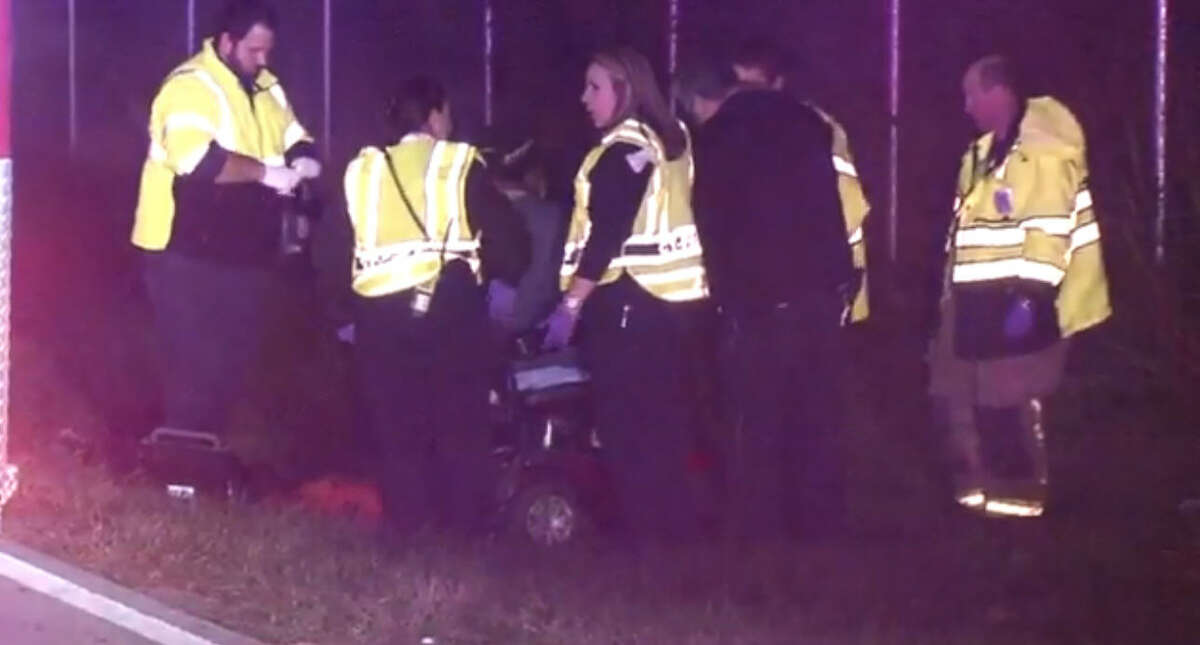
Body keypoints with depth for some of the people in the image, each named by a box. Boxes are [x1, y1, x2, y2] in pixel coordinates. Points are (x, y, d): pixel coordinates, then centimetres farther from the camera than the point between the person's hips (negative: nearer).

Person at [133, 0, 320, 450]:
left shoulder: (265, 88, 11)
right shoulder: (191, 87, -16)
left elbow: (294, 137, 18)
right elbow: (198, 160, -31)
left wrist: (303, 159, -6)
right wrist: (266, 172, -27)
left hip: (242, 250, 8)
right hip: (188, 252, -8)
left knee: (234, 357, 13)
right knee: (198, 361, -7)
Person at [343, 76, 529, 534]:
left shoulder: (361, 170, 10)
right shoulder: (459, 165, 1)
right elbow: (508, 236, 1)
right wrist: (505, 277, 18)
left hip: (380, 313, 2)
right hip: (448, 308, -2)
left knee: (398, 428, 10)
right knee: (461, 425, 8)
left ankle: (407, 528, 11)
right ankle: (463, 528, 8)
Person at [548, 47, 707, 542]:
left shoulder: (623, 149, -14)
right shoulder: (670, 140, 13)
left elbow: (606, 236, -19)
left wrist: (571, 303, -16)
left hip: (625, 301, -9)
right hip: (668, 297, 9)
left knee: (626, 427, -3)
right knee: (663, 425, 13)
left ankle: (647, 535, 0)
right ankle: (676, 531, 18)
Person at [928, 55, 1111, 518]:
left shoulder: (1043, 152, -15)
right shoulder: (986, 152, 16)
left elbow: (1049, 230, -21)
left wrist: (1031, 296, -24)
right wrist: (952, 294, 21)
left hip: (1020, 301, -10)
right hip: (981, 299, 10)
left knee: (1011, 400, -4)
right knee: (961, 393, 13)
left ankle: (1021, 493, 7)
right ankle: (980, 486, 23)